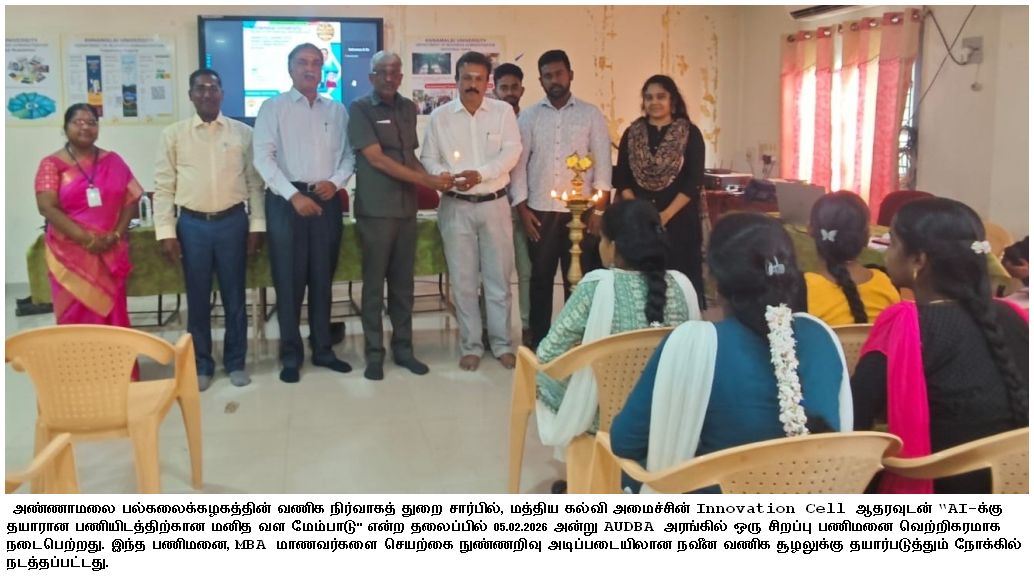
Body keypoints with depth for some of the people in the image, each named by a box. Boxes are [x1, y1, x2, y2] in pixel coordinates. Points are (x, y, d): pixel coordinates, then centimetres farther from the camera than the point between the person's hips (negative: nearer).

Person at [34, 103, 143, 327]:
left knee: (110, 313, 7)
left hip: (110, 253, 2)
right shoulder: (52, 164, -1)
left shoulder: (113, 161, 8)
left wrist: (116, 235, -9)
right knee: (76, 316, 1)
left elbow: (130, 200, 5)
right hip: (71, 253, -2)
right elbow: (47, 208, -10)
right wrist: (86, 239, -17)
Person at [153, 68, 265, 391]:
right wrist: (166, 232, -4)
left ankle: (235, 362, 21)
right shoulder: (173, 134, 2)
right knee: (197, 299, 8)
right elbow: (164, 187, 1)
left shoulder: (243, 132, 4)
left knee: (234, 297, 8)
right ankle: (201, 365, 20)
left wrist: (257, 225, 0)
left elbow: (255, 183, 5)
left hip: (233, 222, 0)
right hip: (192, 224, 0)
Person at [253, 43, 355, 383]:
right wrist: (294, 195, -16)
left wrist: (335, 181, -9)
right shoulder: (273, 108, 1)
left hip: (326, 199, 3)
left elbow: (349, 155, 11)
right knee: (289, 279, 1)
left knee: (323, 278, 9)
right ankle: (291, 355, 10)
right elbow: (263, 157, -7)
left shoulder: (337, 111, 12)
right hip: (286, 199, -3)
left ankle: (322, 349, 20)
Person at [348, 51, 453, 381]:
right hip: (375, 209, -5)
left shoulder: (409, 109, 12)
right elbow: (376, 158, -14)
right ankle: (374, 353, 10)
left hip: (407, 207, 5)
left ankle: (403, 348, 19)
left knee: (403, 283, 10)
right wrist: (427, 180, -16)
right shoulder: (360, 109, -5)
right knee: (374, 283, 2)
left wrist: (433, 178, 0)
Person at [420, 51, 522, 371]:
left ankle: (502, 343, 18)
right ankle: (471, 345, 16)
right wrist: (443, 176, -19)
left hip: (494, 204, 0)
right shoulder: (440, 116, 3)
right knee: (463, 280, 5)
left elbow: (511, 152, -8)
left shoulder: (503, 111, 1)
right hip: (456, 207, 1)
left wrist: (480, 173, -21)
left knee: (498, 277, 6)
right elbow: (428, 158, 3)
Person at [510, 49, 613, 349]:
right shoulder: (529, 116, 6)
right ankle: (538, 341, 15)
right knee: (540, 278, 5)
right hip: (540, 211, 1)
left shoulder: (591, 114, 4)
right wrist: (522, 208, -2)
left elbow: (603, 162, 1)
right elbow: (519, 162, 5)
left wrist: (599, 210, -5)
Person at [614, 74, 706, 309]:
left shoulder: (690, 134, 1)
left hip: (678, 221, -2)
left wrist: (666, 215, -13)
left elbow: (694, 182, -5)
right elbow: (621, 178, 5)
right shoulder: (632, 134, 9)